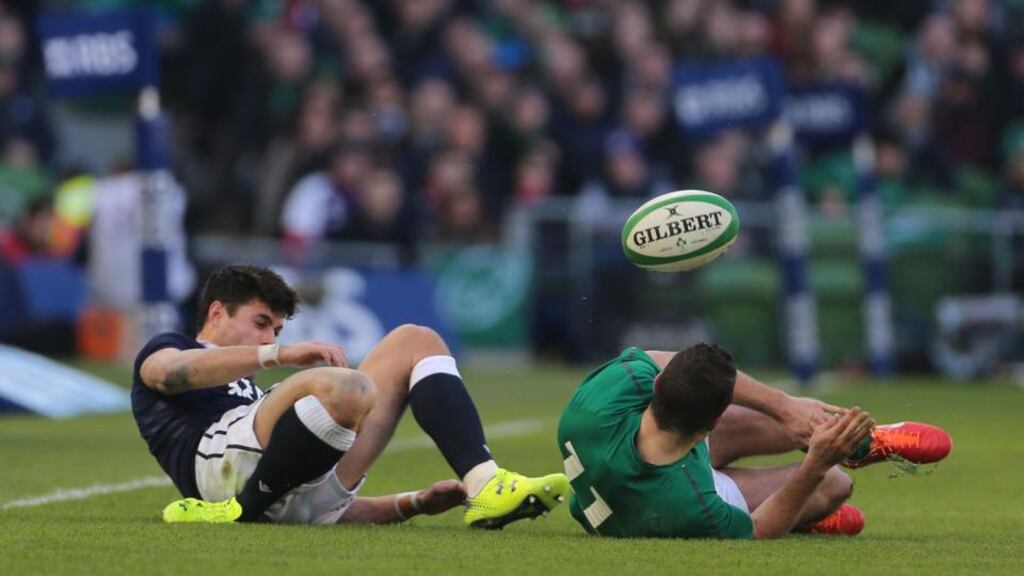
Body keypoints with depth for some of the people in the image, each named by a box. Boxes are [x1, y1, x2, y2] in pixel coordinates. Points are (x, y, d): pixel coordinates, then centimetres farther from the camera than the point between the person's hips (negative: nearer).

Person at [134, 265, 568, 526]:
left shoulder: (254, 397, 43)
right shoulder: (166, 349, 26)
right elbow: (170, 372, -4)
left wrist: (413, 504, 17)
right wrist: (279, 355, -14)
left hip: (305, 498, 7)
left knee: (415, 342, 6)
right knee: (348, 389, -37)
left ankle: (485, 485, -15)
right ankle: (243, 511, -16)